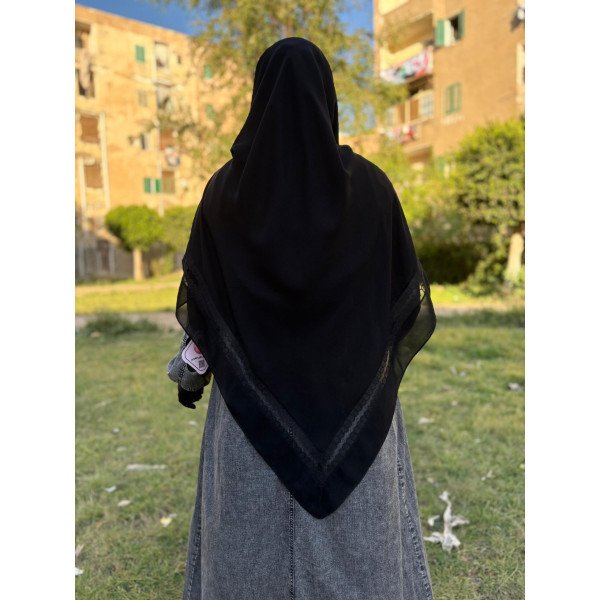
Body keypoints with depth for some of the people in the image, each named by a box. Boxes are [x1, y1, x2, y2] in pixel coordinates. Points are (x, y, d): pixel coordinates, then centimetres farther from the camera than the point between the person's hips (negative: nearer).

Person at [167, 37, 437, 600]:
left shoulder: (226, 187, -6)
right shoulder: (369, 184, -7)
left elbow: (194, 292, 1)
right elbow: (407, 288, 0)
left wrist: (192, 368, 15)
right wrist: (388, 361, 16)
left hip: (253, 391, 1)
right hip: (352, 396, 0)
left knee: (253, 535, 17)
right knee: (354, 531, 16)